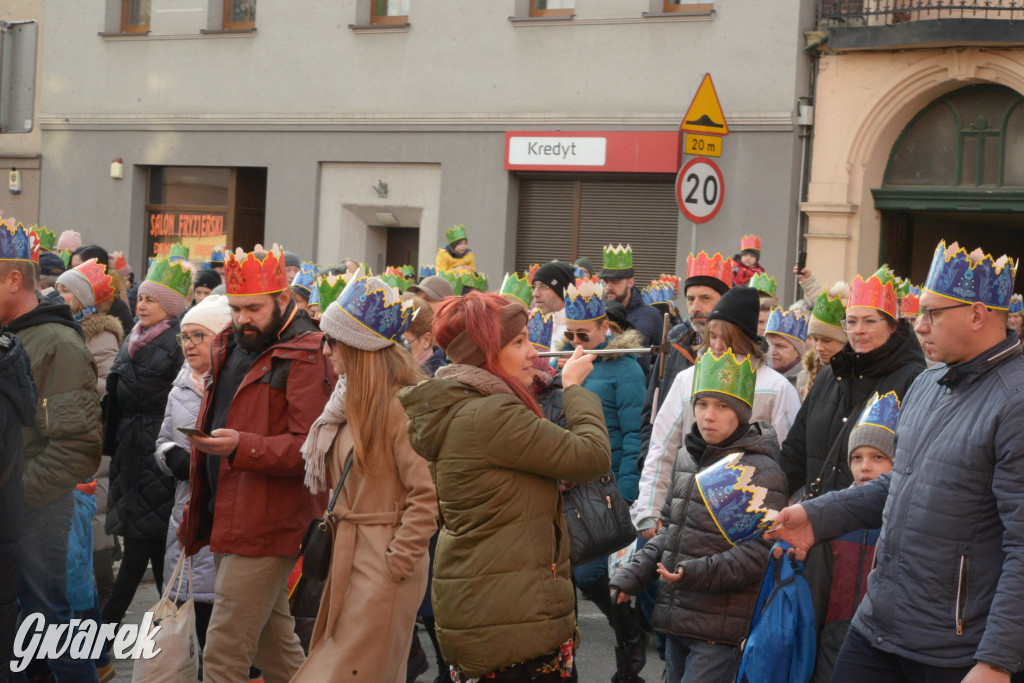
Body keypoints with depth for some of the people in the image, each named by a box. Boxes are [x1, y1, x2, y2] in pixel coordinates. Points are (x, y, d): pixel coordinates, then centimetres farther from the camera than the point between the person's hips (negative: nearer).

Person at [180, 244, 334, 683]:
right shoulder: (228, 347, 16)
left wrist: (241, 446, -30)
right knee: (275, 643, 18)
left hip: (265, 526, -9)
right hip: (225, 515, 9)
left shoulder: (307, 356, -12)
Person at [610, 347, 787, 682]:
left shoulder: (760, 472, -11)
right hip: (676, 618, 7)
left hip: (718, 629, -7)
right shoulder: (687, 460, 13)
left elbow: (760, 553, -17)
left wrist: (699, 574, -26)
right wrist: (632, 574, 14)